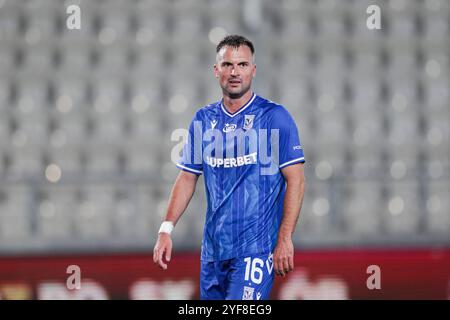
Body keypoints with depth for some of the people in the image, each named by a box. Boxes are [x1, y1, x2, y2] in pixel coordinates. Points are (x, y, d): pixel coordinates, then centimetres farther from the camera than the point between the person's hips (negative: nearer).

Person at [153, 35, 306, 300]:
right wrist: (166, 229, 4)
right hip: (213, 246, 5)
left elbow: (295, 180, -7)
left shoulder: (275, 117, -5)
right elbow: (188, 178, 14)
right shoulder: (203, 120, 10)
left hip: (256, 246, -5)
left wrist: (285, 239, -13)